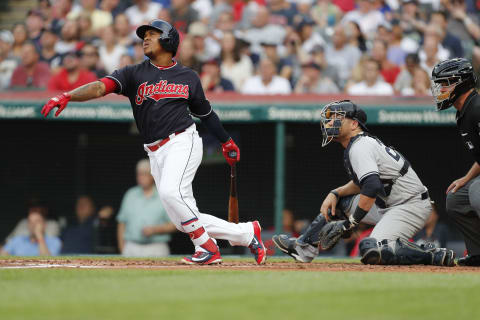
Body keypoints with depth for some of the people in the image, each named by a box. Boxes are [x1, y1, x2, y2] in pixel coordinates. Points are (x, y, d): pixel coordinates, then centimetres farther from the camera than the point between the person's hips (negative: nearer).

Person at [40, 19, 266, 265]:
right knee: (183, 219, 1)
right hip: (156, 153, 4)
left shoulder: (188, 77, 7)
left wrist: (226, 142, 24)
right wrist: (67, 96, -25)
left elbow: (205, 112, 20)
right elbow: (101, 87, -9)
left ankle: (207, 247, -16)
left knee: (170, 192, -30)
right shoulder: (135, 74, 7)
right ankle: (247, 233, 14)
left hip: (183, 142, -4)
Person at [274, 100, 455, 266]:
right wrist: (335, 194, 9)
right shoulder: (365, 141, 15)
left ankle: (434, 256, -20)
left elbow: (372, 187, -29)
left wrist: (350, 223, -25)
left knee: (371, 250, -28)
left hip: (411, 206, -11)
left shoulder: (359, 148, -16)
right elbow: (361, 182, 26)